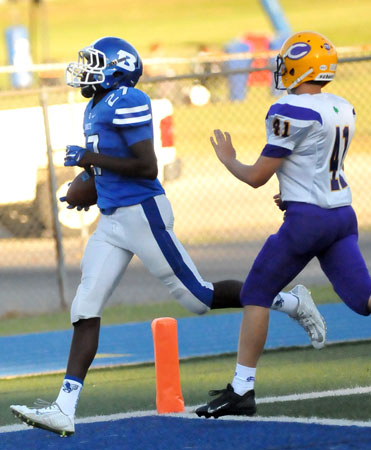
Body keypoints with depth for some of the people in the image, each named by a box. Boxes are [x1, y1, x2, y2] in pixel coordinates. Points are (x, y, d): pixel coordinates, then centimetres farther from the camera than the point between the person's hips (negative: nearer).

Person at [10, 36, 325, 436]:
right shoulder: (96, 109, 15)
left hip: (143, 214, -9)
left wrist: (92, 159, -17)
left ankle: (291, 303, 16)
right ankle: (64, 410, -4)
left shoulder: (127, 104, -15)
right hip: (112, 221, 9)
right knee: (85, 309, 0)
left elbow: (147, 167, -22)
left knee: (196, 297, -2)